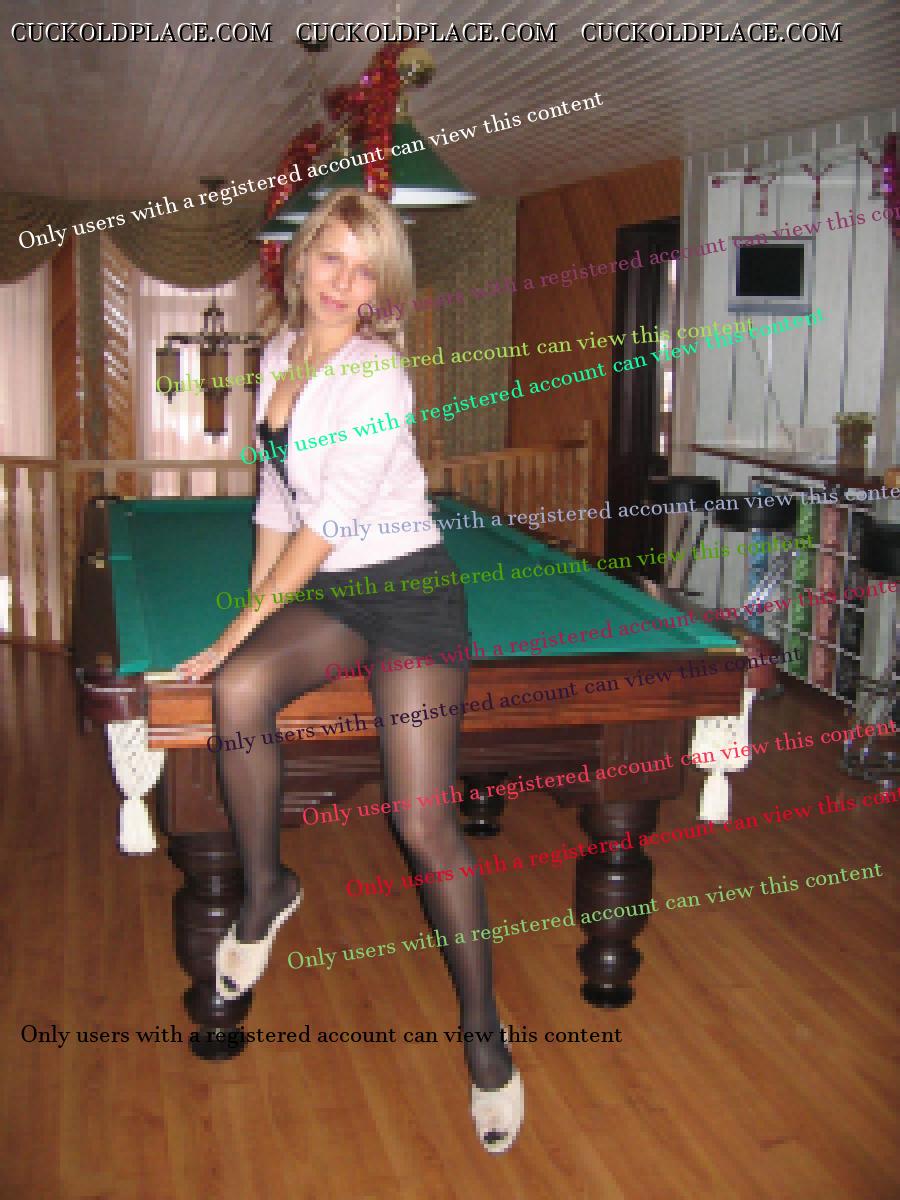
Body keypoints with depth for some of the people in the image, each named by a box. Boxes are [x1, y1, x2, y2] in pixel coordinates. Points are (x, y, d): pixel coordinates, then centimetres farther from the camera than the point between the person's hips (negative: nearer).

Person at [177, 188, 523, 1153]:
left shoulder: (376, 376, -15)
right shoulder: (277, 355, 10)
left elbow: (330, 521, -18)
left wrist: (245, 627, -16)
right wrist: (253, 610, 11)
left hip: (406, 586, -6)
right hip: (323, 592, 6)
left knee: (423, 822, -13)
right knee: (239, 689, -27)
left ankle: (482, 1030, 4)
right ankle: (264, 890, -5)